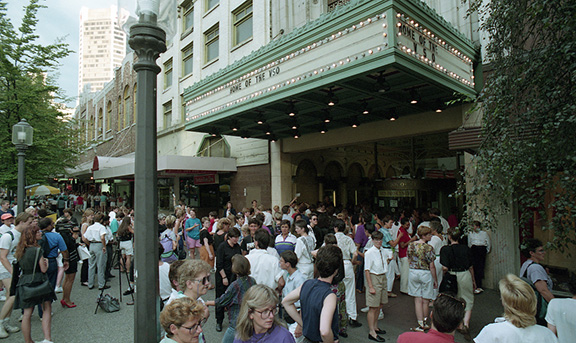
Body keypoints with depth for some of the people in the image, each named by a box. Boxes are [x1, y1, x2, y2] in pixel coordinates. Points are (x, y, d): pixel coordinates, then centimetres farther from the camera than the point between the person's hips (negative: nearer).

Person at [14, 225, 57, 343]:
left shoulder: (20, 251, 6)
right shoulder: (37, 250, -13)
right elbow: (43, 269, -10)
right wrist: (46, 261, 8)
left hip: (24, 282, 6)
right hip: (38, 281, -6)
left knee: (27, 313, 11)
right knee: (47, 309, 1)